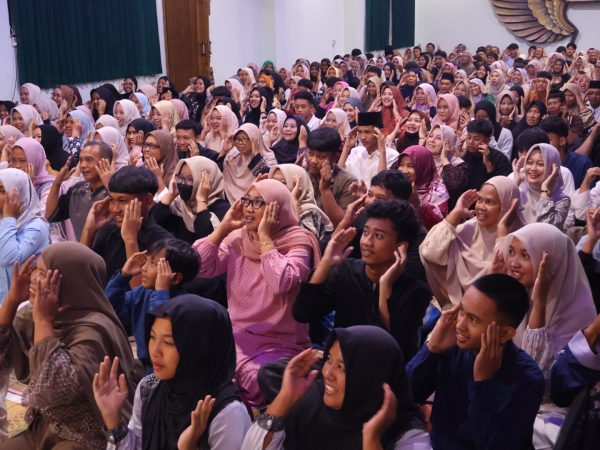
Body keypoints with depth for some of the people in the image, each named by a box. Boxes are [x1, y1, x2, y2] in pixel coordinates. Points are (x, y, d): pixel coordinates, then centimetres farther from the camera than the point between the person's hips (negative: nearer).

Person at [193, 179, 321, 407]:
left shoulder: (298, 242, -7)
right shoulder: (237, 239, 8)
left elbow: (281, 283, -26)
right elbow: (199, 267, -3)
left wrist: (265, 237, -17)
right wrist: (224, 227, -4)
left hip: (280, 345, -4)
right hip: (237, 338, 5)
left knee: (255, 381, -30)